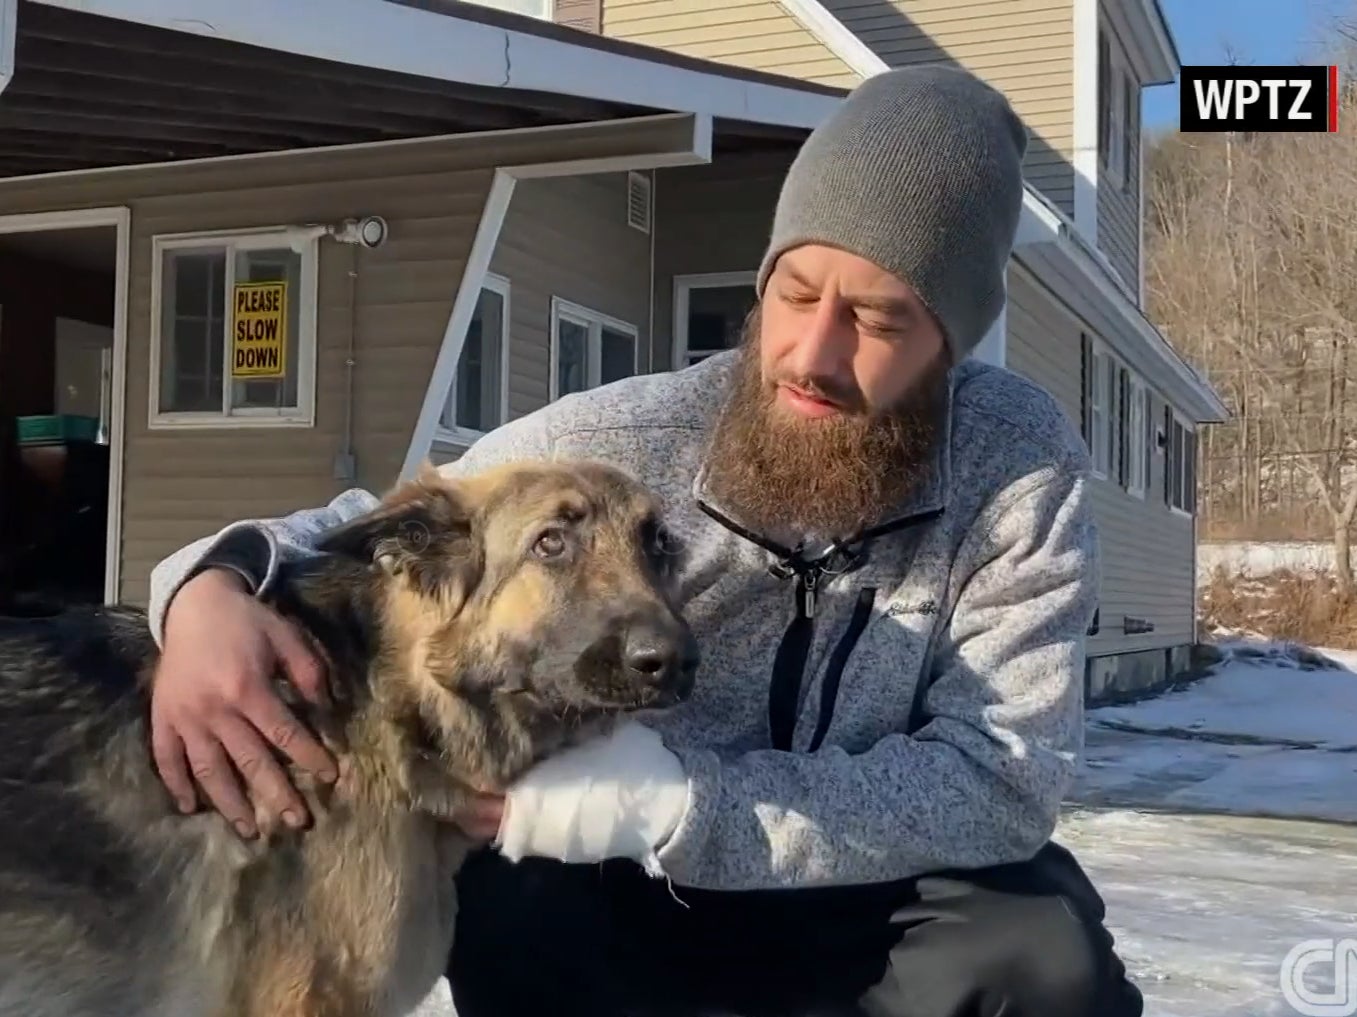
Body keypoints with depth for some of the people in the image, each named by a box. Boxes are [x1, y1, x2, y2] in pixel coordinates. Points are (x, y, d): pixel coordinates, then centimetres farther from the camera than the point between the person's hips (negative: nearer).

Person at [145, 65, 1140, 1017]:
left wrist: (658, 797, -37)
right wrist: (213, 589, -31)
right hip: (642, 901, 0)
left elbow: (1003, 778, -27)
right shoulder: (618, 444, -19)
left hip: (879, 905, 1)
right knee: (506, 896, -31)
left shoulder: (1024, 465, -19)